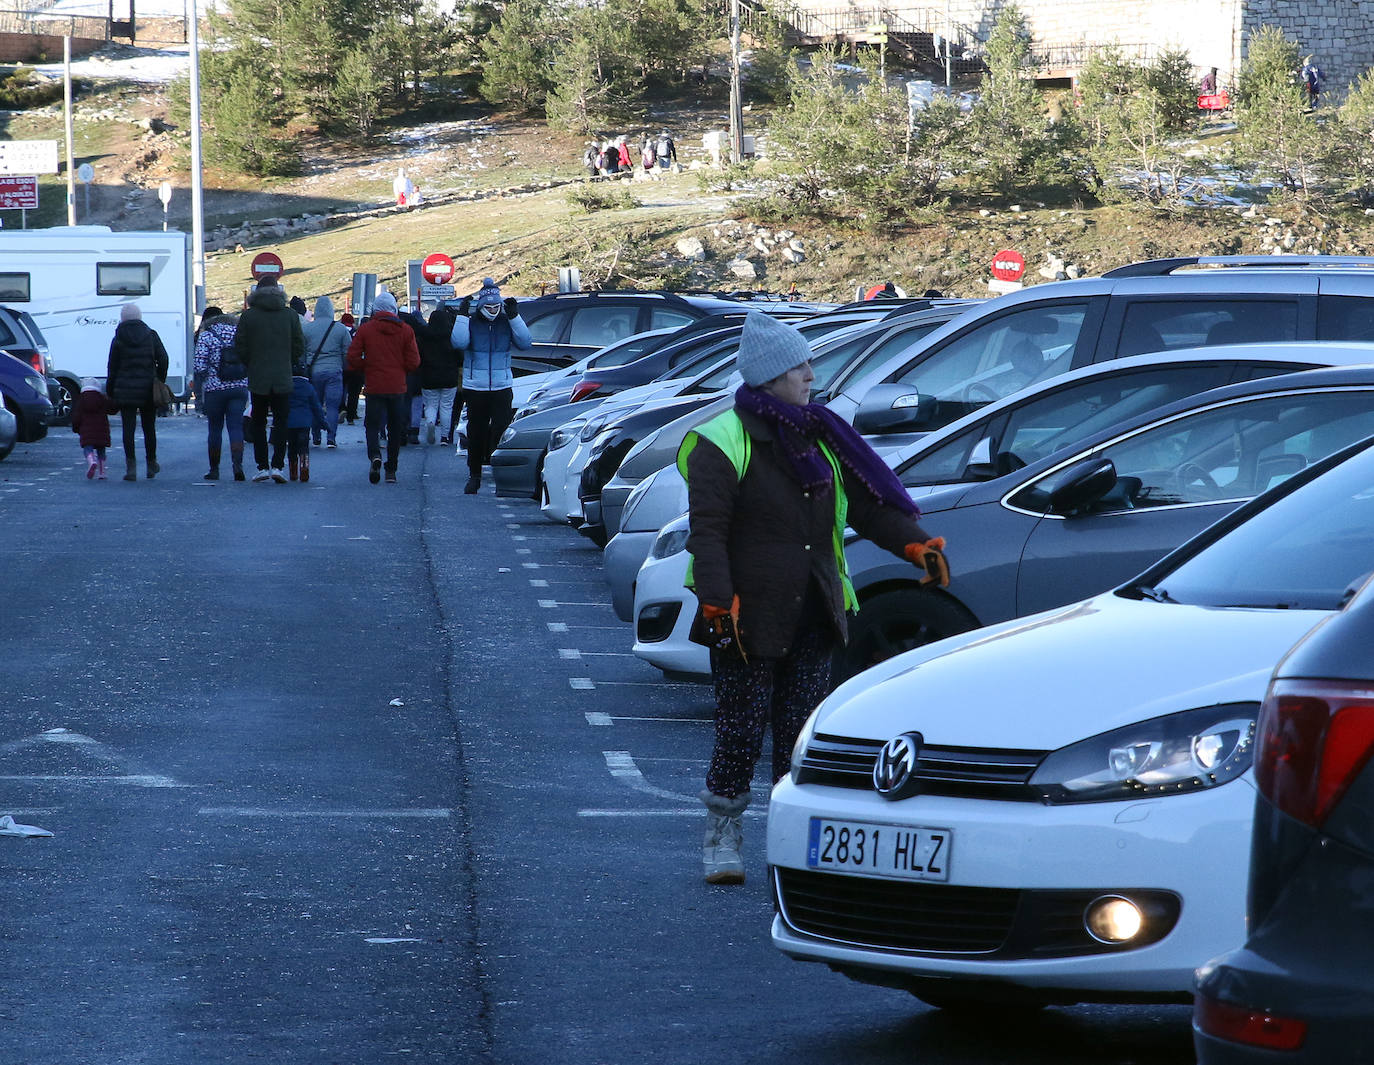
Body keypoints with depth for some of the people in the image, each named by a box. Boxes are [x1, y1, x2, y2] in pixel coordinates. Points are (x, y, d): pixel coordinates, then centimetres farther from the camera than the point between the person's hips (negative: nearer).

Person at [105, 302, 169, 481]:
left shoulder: (118, 340, -1)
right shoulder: (151, 336, 2)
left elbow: (112, 368, 0)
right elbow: (163, 360, -2)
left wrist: (110, 392, 7)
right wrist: (160, 382, 9)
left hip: (126, 390, -2)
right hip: (148, 390, 2)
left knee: (128, 428, -2)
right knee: (149, 428, 13)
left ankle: (131, 467, -11)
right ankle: (151, 465, 22)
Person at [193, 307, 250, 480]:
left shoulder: (206, 336, -3)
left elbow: (200, 367, -8)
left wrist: (201, 384, 7)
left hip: (215, 388, -2)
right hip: (240, 387, 2)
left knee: (215, 428, 8)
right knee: (236, 427, 0)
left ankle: (214, 469, 13)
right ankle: (237, 464, -20)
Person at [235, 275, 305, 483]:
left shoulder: (248, 316, -2)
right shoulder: (290, 315, 1)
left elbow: (240, 348, -2)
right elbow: (299, 347, 2)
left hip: (258, 380, 0)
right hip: (283, 380, 0)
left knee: (259, 423, 10)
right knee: (281, 423, 5)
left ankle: (262, 466, 6)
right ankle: (278, 465, -6)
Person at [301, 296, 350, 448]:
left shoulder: (305, 328, 0)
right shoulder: (341, 329, -1)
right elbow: (348, 353, 2)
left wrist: (304, 370, 14)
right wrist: (346, 370, 16)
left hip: (313, 372, 1)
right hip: (334, 371, -1)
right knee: (332, 406, 0)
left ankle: (316, 437, 15)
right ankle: (331, 438, -8)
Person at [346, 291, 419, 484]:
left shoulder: (365, 329, -3)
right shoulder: (405, 330, 0)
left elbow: (353, 358, -6)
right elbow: (413, 362, -2)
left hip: (374, 387, -1)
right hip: (398, 387, 1)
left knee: (372, 425, 1)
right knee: (395, 430, 11)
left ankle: (375, 455, -28)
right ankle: (391, 471, 14)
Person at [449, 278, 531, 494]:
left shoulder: (507, 322, 6)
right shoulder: (471, 322, 1)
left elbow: (525, 343, -6)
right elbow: (459, 342, -15)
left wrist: (514, 316, -11)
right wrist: (462, 316, -15)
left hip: (502, 387, 0)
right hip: (475, 387, 0)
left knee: (501, 429, -10)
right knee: (476, 432, 5)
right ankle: (474, 475, 16)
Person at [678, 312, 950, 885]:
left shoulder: (820, 438, 14)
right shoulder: (723, 442, -6)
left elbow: (866, 505, 14)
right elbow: (707, 530, -11)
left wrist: (914, 541, -2)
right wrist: (717, 603, -20)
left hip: (812, 617, 6)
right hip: (749, 617, -6)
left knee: (802, 729, 6)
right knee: (742, 729, -3)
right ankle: (722, 837, 10)